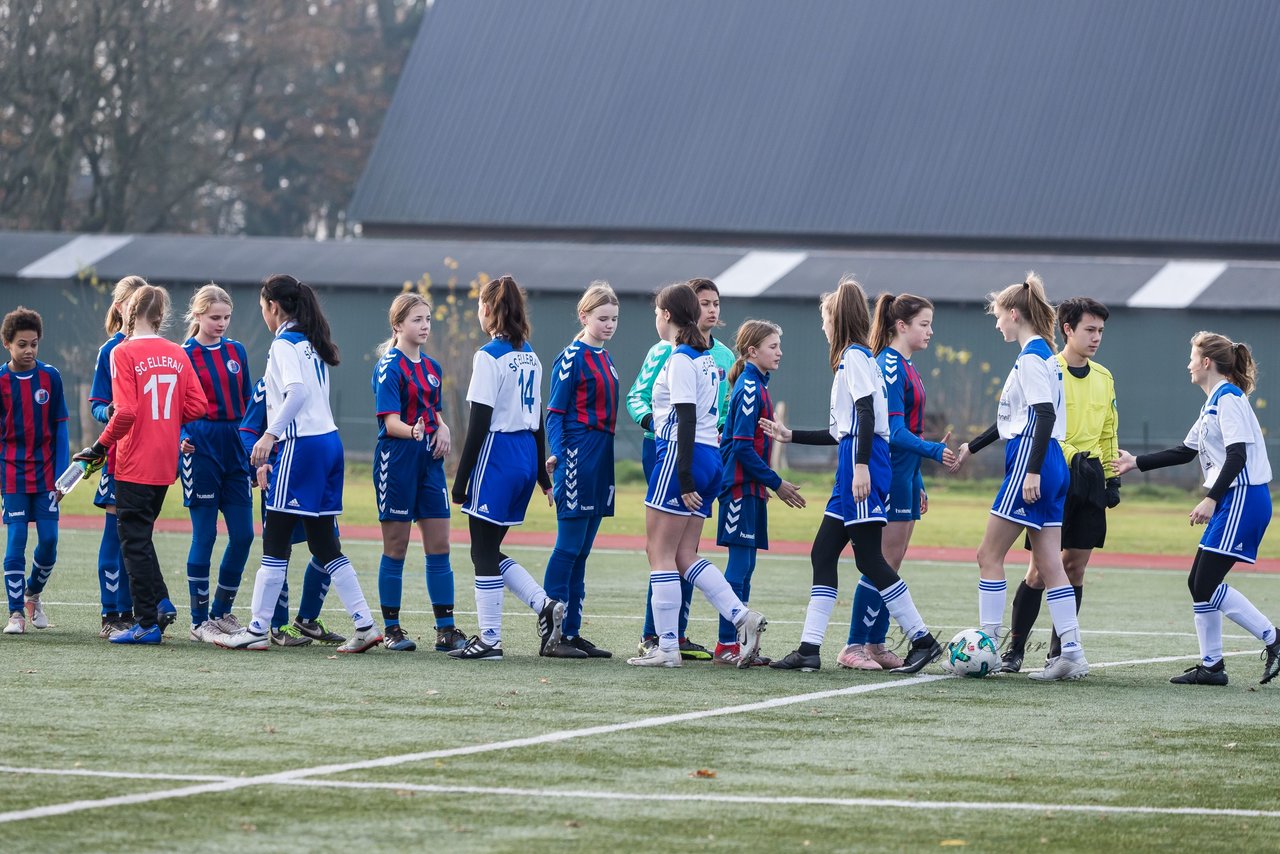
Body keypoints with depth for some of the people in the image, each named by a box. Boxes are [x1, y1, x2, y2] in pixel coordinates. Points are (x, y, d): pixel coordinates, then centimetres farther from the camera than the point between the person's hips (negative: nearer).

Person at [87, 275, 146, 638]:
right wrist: (109, 412, -25)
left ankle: (129, 611, 13)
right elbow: (97, 405, -2)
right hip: (119, 454, -4)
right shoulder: (111, 350, -3)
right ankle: (110, 617, 0)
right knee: (115, 533, -3)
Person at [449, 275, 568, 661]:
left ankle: (489, 639, 1)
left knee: (484, 551, 0)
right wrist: (543, 475, 22)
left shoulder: (489, 356, -12)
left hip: (496, 455, -8)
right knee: (490, 551, 15)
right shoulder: (530, 356, 11)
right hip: (526, 455, 8)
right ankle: (544, 604, 3)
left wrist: (461, 479, -12)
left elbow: (479, 422, -15)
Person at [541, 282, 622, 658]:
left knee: (581, 551, 9)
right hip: (578, 455, -8)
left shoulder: (604, 359, 16)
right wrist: (557, 455, -21)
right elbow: (555, 412, -12)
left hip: (601, 457, 8)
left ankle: (572, 631, 11)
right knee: (569, 546, -7)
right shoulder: (572, 358, -8)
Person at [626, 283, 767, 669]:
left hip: (681, 457, -9)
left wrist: (684, 478, -20)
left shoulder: (681, 359, -12)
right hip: (709, 457, 9)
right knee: (685, 556, 10)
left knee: (660, 553, -3)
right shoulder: (705, 355, 15)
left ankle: (667, 647, -4)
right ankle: (743, 618, -3)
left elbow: (687, 420, -18)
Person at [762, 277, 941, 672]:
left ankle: (922, 639, -8)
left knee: (869, 557, -10)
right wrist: (790, 436, 33)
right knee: (822, 554, 7)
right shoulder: (852, 359, 23)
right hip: (855, 463, 10)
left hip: (863, 462, -10)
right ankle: (809, 648, 5)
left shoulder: (854, 357, -6)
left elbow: (866, 414, -18)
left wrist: (861, 466, -26)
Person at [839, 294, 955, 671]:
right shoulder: (889, 366, -14)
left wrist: (918, 484, 23)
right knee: (885, 562, -9)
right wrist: (934, 450, -35)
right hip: (889, 474, -10)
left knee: (892, 564, 10)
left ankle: (876, 645, 13)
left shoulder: (906, 367, 16)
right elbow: (894, 431, -22)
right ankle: (854, 647, -6)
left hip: (905, 477, 10)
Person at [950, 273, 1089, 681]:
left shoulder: (1031, 356, -12)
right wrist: (971, 447, 31)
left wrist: (1032, 471, -24)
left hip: (1030, 463, -9)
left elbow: (1045, 415, -21)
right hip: (1052, 468, 9)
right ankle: (1072, 652, 1)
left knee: (990, 555, -1)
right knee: (1049, 564, 6)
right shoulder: (1042, 353, 18)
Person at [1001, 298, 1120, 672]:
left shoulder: (1103, 378, 13)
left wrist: (1112, 478, 16)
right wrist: (1072, 458, -23)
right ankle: (1014, 648, 2)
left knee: (1075, 567, 5)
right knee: (1040, 569, -7)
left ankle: (1059, 651, 12)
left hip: (1090, 479, 6)